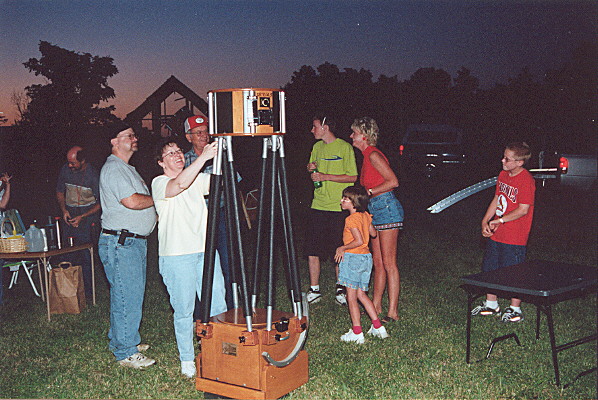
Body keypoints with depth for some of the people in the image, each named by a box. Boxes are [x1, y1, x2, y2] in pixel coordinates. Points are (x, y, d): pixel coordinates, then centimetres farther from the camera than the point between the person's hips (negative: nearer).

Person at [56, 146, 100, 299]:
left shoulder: (93, 175, -10)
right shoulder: (65, 170, 2)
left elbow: (101, 203, -6)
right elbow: (60, 192, 17)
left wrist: (82, 217, -14)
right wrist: (64, 210, 0)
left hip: (88, 214, -4)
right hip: (70, 214, 4)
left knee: (86, 255, -8)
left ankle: (87, 291, 0)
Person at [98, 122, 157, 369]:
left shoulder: (126, 168, 21)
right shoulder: (113, 168, -13)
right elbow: (132, 201, -24)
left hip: (135, 241, 11)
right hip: (120, 243, -11)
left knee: (130, 294, 17)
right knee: (127, 297, -6)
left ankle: (121, 341, 29)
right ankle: (125, 353, 2)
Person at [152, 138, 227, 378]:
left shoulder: (198, 179, 15)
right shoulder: (159, 183, -4)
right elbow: (180, 184, -25)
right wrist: (204, 157, -30)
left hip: (205, 251, 5)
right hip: (176, 256, -5)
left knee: (217, 306, 6)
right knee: (184, 311, 3)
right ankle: (187, 360, 19)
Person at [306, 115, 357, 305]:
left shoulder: (344, 147, -5)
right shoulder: (317, 147, 14)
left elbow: (353, 177, -9)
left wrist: (325, 176, -13)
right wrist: (311, 169, 0)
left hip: (339, 208, -5)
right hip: (318, 205, 5)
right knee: (312, 249, 2)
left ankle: (340, 289, 16)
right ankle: (314, 290, 13)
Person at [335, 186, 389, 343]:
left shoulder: (351, 219, -17)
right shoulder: (366, 216, 8)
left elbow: (359, 241, -24)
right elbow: (373, 233, 20)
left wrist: (343, 248, -13)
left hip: (352, 258, -8)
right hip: (366, 257, 8)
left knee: (351, 297, 0)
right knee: (361, 294, 18)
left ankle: (357, 333, 3)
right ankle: (378, 327, 18)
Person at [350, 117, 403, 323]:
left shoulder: (373, 155, -12)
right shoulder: (367, 155, 17)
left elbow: (393, 181, -17)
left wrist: (369, 192, -13)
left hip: (386, 207, -10)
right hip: (376, 210, 10)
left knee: (389, 263, -6)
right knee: (378, 263, 13)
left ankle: (393, 312, -1)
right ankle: (376, 306, 20)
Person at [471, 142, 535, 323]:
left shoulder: (526, 180, -17)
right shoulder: (503, 174, 8)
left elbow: (523, 209, -19)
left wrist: (499, 220, -14)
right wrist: (485, 221, 3)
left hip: (514, 239, -8)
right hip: (495, 234, 8)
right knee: (489, 269, 16)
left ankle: (515, 310, 20)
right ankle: (491, 305, 32)